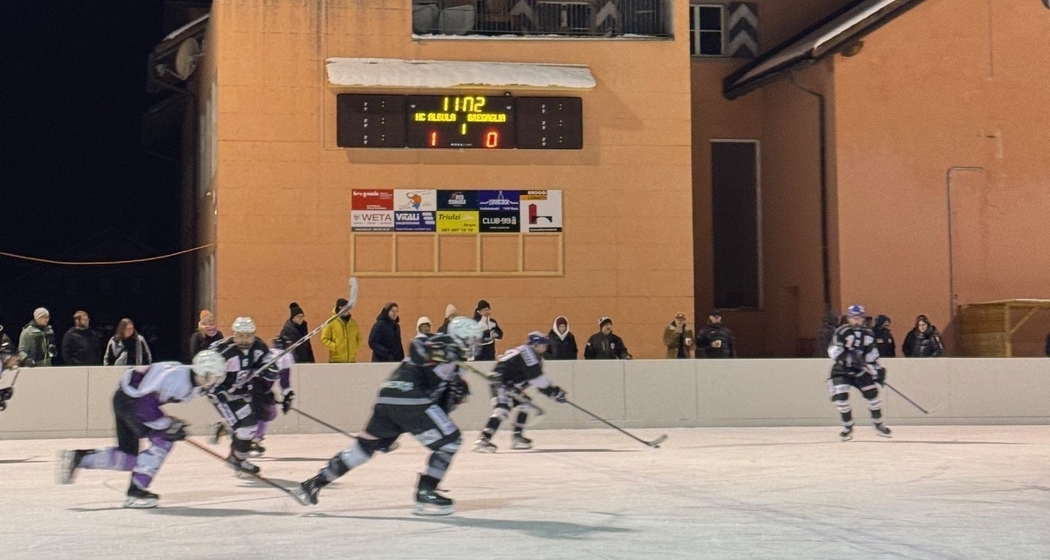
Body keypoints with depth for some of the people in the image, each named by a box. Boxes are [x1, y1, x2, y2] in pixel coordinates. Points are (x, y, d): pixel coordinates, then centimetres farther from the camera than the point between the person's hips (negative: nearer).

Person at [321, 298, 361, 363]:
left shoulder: (353, 322, 8)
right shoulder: (331, 322, -6)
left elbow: (359, 337, 20)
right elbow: (324, 339, -6)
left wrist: (355, 347, 6)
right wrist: (335, 347, -13)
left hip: (351, 360, 5)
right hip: (336, 360, -5)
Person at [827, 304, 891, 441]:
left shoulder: (868, 334, 1)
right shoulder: (842, 332, -15)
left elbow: (871, 356, 8)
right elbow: (833, 350, -23)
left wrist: (878, 370, 1)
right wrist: (844, 355, -38)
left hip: (859, 370, 4)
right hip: (841, 369, -4)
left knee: (872, 393, -4)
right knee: (841, 396, -18)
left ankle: (879, 425, 14)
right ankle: (848, 428, -1)